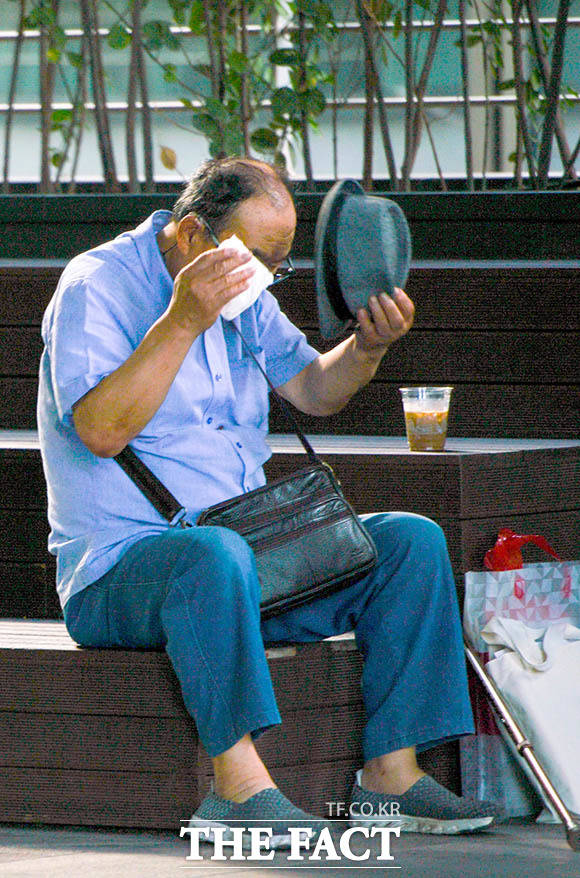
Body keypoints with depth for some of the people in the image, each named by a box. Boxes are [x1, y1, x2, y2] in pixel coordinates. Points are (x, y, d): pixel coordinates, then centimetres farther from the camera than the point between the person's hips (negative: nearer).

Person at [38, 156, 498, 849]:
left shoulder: (243, 295, 14)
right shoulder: (97, 285, -10)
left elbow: (313, 391, 19)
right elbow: (102, 429, -23)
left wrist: (367, 345, -2)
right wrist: (181, 321, -29)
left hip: (246, 546, 8)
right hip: (119, 569, -8)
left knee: (412, 541, -8)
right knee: (214, 556, -42)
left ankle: (391, 771, -13)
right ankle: (238, 782, -39)